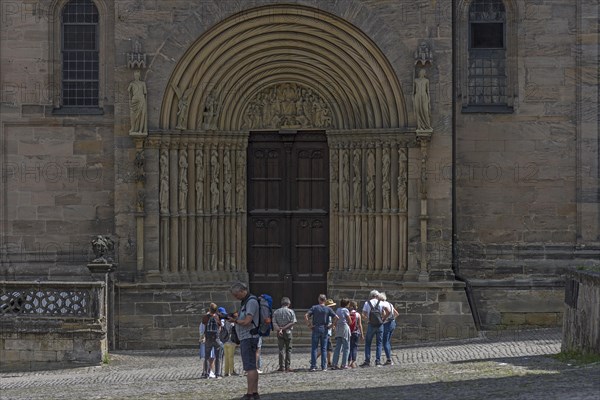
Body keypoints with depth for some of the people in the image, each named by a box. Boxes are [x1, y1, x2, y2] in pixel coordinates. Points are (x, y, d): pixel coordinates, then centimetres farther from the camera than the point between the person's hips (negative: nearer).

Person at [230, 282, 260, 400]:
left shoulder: (251, 302, -14)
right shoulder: (245, 302, 17)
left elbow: (247, 321, -21)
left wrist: (235, 321, -7)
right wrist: (235, 318, 5)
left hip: (249, 338, -10)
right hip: (246, 338, 10)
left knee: (249, 367, -11)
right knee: (252, 367, 10)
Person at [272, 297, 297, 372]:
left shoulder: (276, 312, 5)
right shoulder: (291, 311, 0)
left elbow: (274, 323, -5)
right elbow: (292, 322, -9)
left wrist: (279, 329, -15)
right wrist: (284, 328, -10)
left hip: (280, 333, 1)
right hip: (288, 332, -1)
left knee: (281, 349, 4)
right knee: (288, 349, 6)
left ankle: (282, 367, 0)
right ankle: (287, 366, 2)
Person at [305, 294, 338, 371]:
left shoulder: (314, 307, 0)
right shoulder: (328, 309, 3)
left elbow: (306, 315, -11)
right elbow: (336, 317, -6)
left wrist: (309, 325, -6)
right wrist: (331, 325, 2)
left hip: (316, 329, -1)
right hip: (324, 329, 1)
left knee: (314, 348, 1)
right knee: (323, 349, 7)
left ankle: (313, 366, -5)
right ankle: (323, 367, 6)